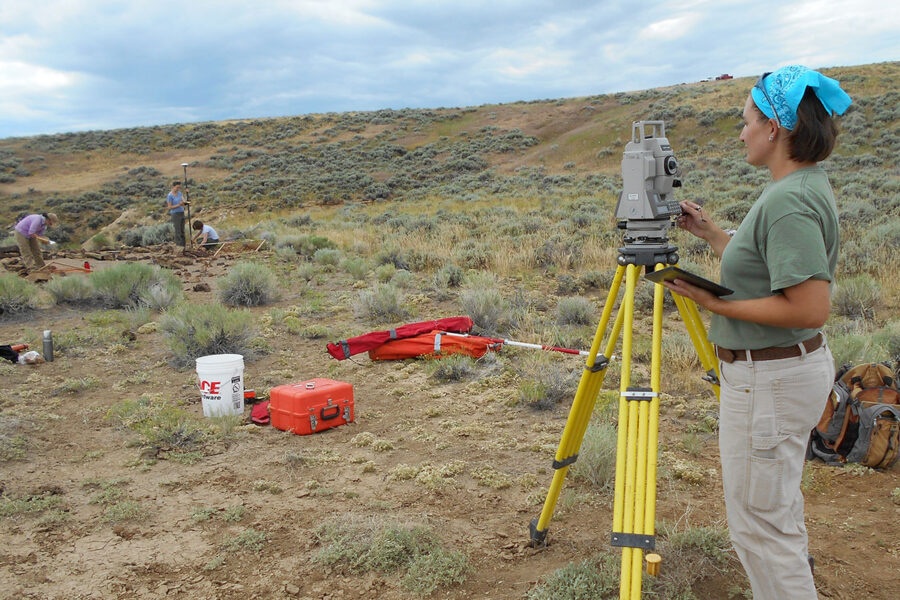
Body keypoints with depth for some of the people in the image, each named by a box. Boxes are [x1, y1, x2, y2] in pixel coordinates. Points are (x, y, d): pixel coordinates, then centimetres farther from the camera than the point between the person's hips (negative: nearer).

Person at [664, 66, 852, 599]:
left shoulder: (789, 202, -24)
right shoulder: (806, 186, 9)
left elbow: (810, 307, -29)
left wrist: (716, 303, -22)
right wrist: (710, 232, 16)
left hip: (770, 379, -11)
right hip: (798, 365, 11)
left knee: (761, 523, 3)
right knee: (780, 505, 27)